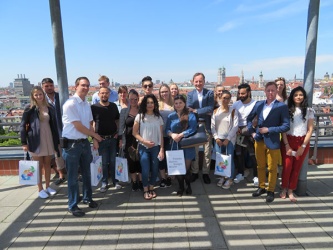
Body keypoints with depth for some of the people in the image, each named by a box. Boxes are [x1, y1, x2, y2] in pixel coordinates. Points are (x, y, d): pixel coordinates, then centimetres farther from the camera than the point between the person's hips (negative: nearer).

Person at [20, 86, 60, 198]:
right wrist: (24, 142, -9)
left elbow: (54, 125, 7)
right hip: (36, 141, -3)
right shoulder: (30, 109, -5)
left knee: (47, 164, 12)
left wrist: (57, 141, 7)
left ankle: (47, 186, 26)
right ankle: (40, 189, 17)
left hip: (49, 140, 3)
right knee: (39, 165, 6)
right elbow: (22, 126, -5)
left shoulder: (50, 108, 4)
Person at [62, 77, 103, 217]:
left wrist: (94, 139, 4)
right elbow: (78, 126, -19)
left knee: (86, 173, 19)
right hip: (72, 144, -7)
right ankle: (73, 206, 21)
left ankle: (87, 198, 38)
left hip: (85, 142, 7)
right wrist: (95, 135, -8)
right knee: (73, 177, 5)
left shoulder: (87, 104, 8)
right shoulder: (70, 104, -17)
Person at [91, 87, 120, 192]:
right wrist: (94, 139, -10)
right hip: (101, 139, -2)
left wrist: (117, 133, 0)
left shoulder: (114, 106, 5)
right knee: (104, 162, 6)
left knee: (113, 161, 9)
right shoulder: (94, 107, -4)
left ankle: (115, 181, 21)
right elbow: (92, 124, -5)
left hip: (113, 138, 2)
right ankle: (104, 182, 19)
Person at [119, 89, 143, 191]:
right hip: (129, 140, 1)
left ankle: (141, 181, 21)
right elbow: (121, 126, 4)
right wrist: (121, 140, -2)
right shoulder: (124, 111, 5)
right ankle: (134, 182, 22)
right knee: (131, 161, 7)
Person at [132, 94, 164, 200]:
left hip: (155, 147, 2)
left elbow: (161, 135, 3)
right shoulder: (139, 116, -2)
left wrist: (162, 149, -2)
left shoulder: (158, 117, 3)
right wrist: (145, 141, -13)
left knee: (155, 169, 5)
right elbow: (135, 133, -2)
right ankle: (145, 190, 20)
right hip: (143, 147, -2)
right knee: (145, 170, -2)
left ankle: (151, 188, 28)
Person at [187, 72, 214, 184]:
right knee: (194, 150, 10)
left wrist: (196, 111, -17)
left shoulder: (210, 93, -1)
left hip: (206, 125, -1)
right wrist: (204, 111, -17)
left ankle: (205, 173, 21)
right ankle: (195, 172, 24)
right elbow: (188, 109, -9)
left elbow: (210, 108, -13)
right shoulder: (190, 94, 5)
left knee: (207, 151, 7)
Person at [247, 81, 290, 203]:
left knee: (272, 168, 8)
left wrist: (269, 130, -16)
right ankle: (261, 187, 33)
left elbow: (286, 126, -12)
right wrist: (252, 132, 6)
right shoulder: (259, 104, 3)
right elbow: (249, 118, 15)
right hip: (259, 140, 4)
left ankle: (271, 191, 25)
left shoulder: (282, 106, -9)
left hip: (272, 142, -4)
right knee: (260, 166, 16)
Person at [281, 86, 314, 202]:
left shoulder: (309, 111, 5)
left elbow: (310, 130, 3)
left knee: (297, 167, 6)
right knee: (287, 166, -2)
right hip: (288, 141, -1)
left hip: (302, 142, 1)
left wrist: (303, 146, -5)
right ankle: (284, 188, 19)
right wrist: (287, 145, -9)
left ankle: (290, 191, 18)